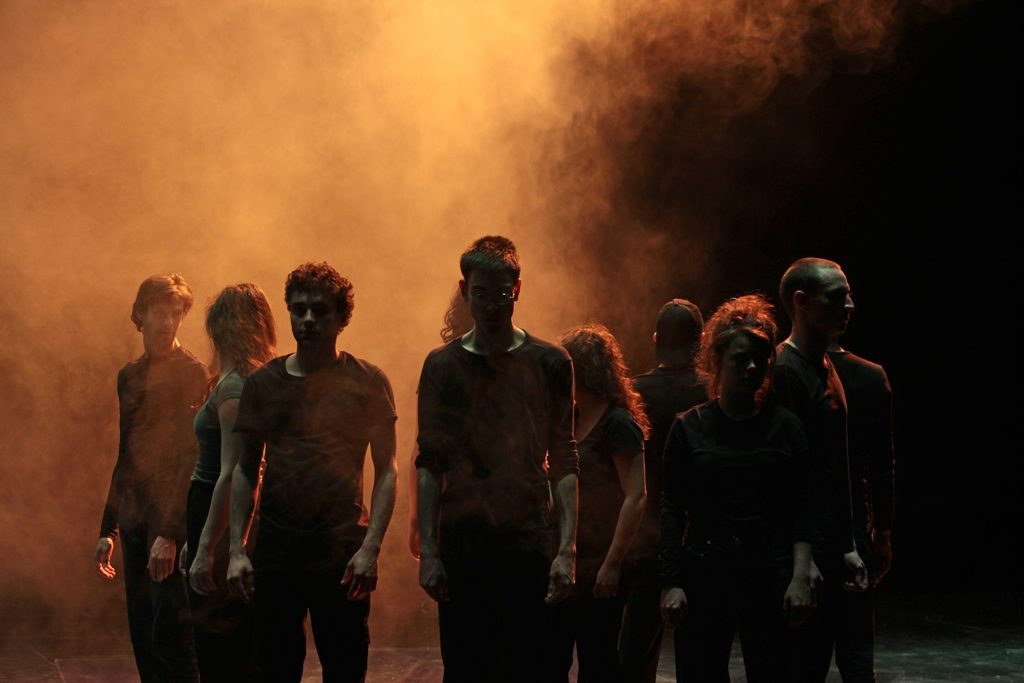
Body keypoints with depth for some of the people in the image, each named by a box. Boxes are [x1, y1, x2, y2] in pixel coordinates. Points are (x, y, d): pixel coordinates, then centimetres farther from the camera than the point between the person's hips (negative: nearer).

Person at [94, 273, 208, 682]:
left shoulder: (191, 373, -5)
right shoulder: (128, 376, 16)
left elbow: (192, 456, -12)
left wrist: (170, 532, -19)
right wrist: (107, 529, 18)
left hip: (172, 519, -7)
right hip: (134, 520, 7)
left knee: (170, 633, -10)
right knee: (143, 635, 7)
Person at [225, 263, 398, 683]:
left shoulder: (367, 381, 1)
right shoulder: (263, 383, 7)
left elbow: (386, 471, 0)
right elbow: (245, 470, 10)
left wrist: (370, 547, -11)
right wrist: (236, 549, 1)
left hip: (343, 556, -2)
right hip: (275, 553, 2)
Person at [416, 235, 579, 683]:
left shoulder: (549, 364, 4)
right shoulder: (441, 366, 6)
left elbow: (564, 463, 3)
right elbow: (429, 465, 5)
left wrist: (567, 549, -5)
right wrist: (427, 551, -2)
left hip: (530, 545, 0)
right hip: (462, 544, 1)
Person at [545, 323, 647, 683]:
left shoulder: (618, 423, -12)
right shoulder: (571, 420, 12)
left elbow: (636, 497, -17)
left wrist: (612, 563, -20)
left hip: (598, 567, -8)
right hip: (563, 561, 8)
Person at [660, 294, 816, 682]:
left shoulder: (784, 426, 5)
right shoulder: (690, 428, 5)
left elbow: (802, 509, 2)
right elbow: (672, 511, 3)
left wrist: (801, 577, -7)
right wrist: (671, 583, -4)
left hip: (769, 575, 0)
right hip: (704, 572, 0)